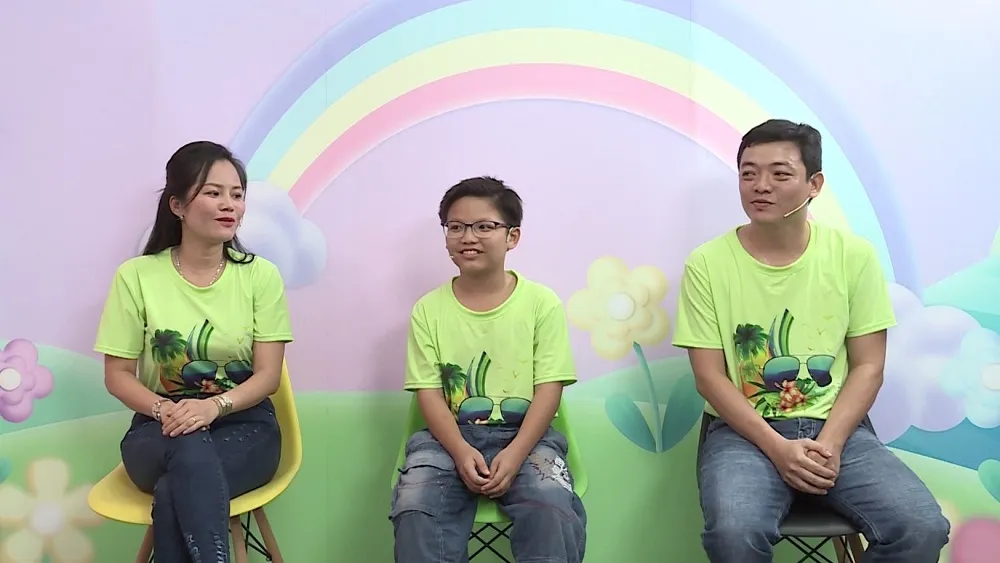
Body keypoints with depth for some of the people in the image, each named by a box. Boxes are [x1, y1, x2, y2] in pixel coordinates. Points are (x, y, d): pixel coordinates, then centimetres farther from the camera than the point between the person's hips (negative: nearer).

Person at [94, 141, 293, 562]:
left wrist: (215, 405, -23)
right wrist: (163, 409, -19)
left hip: (244, 424, 0)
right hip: (159, 430, 1)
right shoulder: (137, 276, -2)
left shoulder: (260, 275, -2)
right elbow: (118, 375, 2)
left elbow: (268, 374, -4)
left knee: (173, 494, -32)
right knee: (191, 450, -35)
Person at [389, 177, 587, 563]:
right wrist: (461, 451, -19)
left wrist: (515, 454, -19)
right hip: (449, 436, 1)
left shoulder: (542, 302, -1)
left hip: (525, 435, -1)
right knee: (415, 510, -26)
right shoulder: (429, 309, 3)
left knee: (553, 512, -28)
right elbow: (429, 391, -1)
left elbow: (549, 388, -5)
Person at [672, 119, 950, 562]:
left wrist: (829, 443, -12)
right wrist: (777, 448, -15)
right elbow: (710, 377, -5)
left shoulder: (854, 255, 1)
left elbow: (867, 367, 3)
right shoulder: (707, 263, -4)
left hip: (837, 427, 3)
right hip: (744, 431, -2)